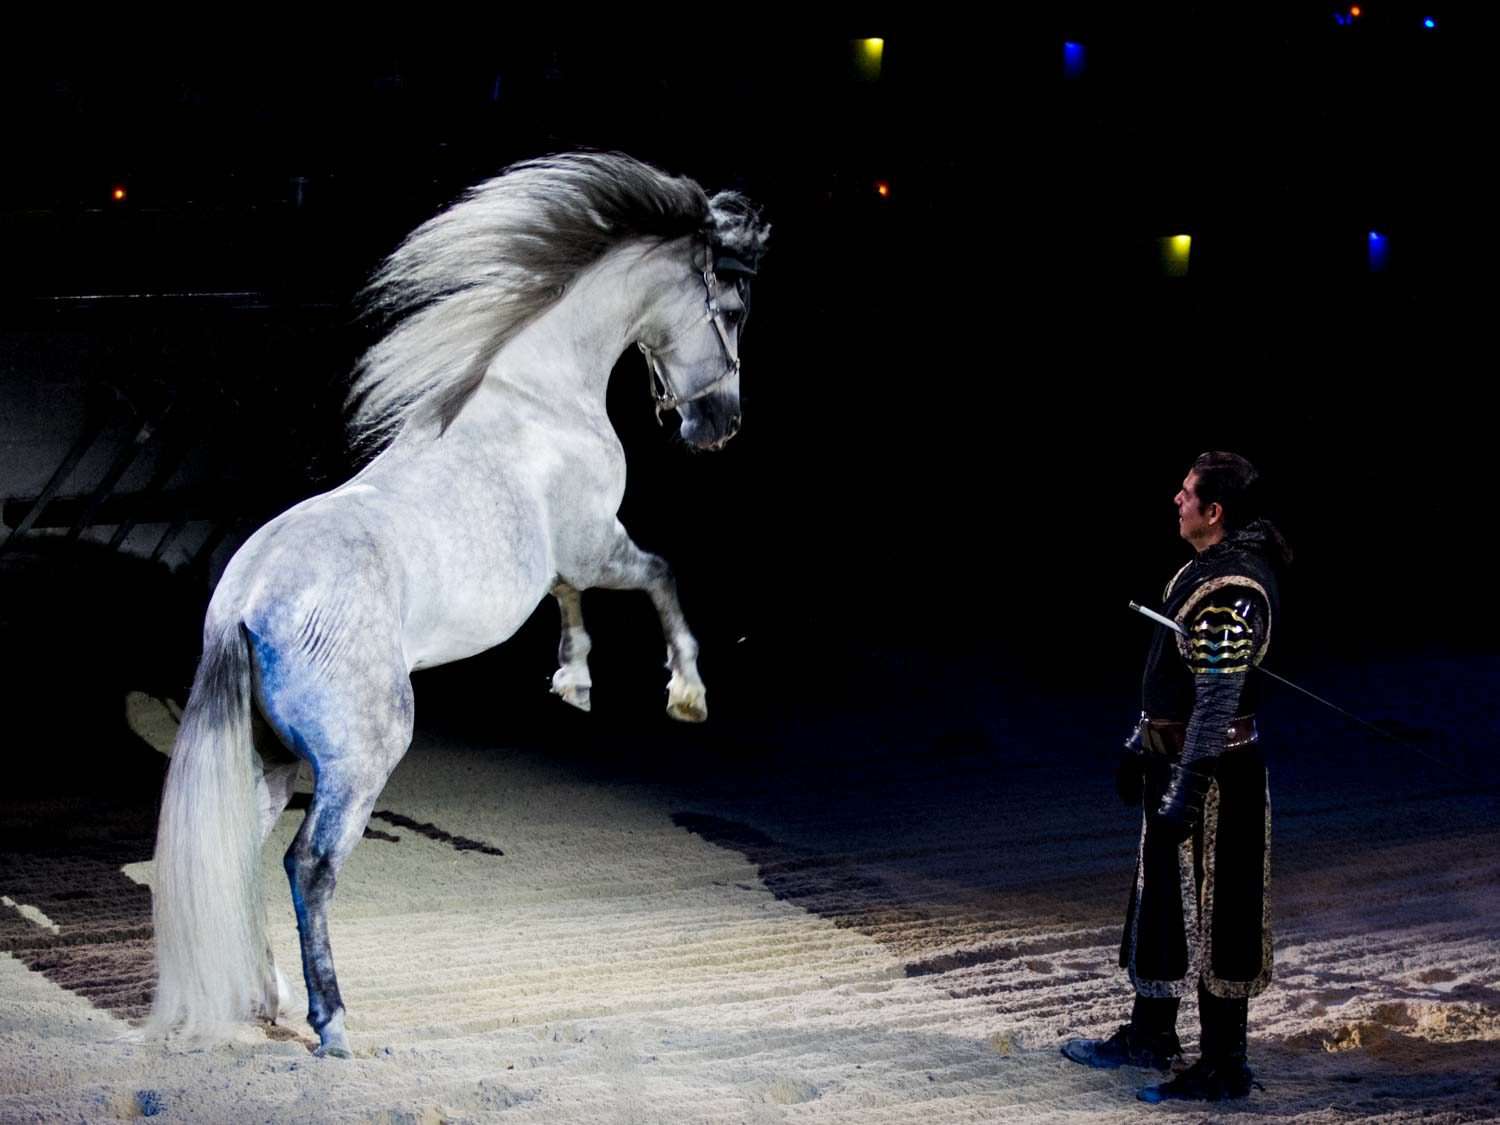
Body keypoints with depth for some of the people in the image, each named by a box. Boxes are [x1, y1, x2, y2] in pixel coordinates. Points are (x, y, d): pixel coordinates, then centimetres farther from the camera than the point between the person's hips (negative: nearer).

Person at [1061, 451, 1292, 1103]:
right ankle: (1150, 1037, 34)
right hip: (1173, 761, 10)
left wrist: (1184, 792, -25)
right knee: (1160, 903, 20)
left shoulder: (1231, 592, -23)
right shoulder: (1205, 568, 10)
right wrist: (1140, 747, 24)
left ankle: (1223, 1068, 6)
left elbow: (1218, 701, -25)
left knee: (1210, 916, -2)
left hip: (1211, 775, -10)